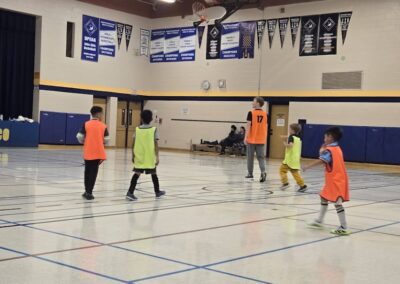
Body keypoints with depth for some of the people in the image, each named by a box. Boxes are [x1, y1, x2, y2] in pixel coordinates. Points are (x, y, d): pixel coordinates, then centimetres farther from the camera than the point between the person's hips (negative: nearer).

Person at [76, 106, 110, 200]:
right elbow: (106, 140, -1)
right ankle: (89, 192, 1)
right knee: (93, 173, 4)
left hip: (88, 152, 1)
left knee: (87, 172, 14)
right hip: (98, 153, -1)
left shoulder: (86, 124, -2)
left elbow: (79, 137, -4)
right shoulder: (103, 126, -2)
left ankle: (87, 192, 20)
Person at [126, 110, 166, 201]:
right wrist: (157, 157, -6)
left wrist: (133, 155, 12)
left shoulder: (137, 129, 1)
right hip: (150, 157, -1)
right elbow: (156, 144, -9)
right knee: (153, 173, 16)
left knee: (137, 173, -1)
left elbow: (133, 144, 2)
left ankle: (130, 192, -16)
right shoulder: (154, 130, -5)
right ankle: (157, 192, 31)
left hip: (139, 156, 1)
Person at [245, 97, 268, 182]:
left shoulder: (251, 113, -9)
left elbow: (248, 126, -13)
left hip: (252, 139, -3)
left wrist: (246, 137, -11)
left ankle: (250, 173, 18)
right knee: (261, 157, 4)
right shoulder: (265, 114, 5)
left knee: (250, 157, 10)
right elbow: (265, 127, 11)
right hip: (261, 140, 3)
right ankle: (263, 172, -16)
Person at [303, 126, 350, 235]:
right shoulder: (337, 148, 14)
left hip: (336, 180, -10)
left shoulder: (329, 150, -16)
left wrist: (308, 167, -29)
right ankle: (319, 221, 30)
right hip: (338, 179, 10)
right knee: (324, 197, 20)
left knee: (337, 202, -11)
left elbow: (321, 161, -30)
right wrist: (323, 151, 2)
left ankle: (343, 228, -12)